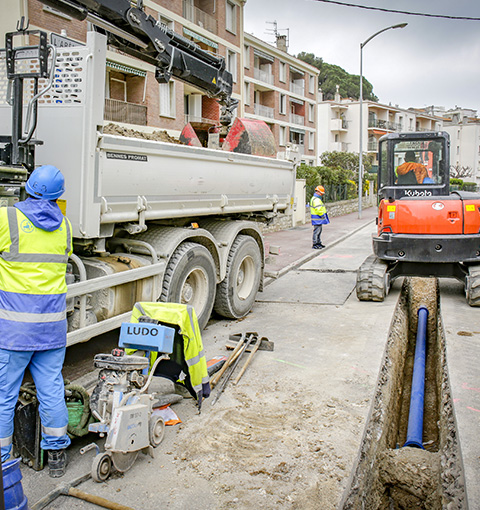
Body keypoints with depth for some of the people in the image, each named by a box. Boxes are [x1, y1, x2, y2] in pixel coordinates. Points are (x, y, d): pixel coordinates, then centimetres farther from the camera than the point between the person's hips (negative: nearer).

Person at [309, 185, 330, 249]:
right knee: (317, 231, -8)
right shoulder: (316, 199, -18)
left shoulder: (317, 199, 19)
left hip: (319, 219, 11)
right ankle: (314, 244, -4)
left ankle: (318, 243, 25)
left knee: (319, 231, 16)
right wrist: (323, 215, -15)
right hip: (317, 219, -11)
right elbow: (318, 209, -26)